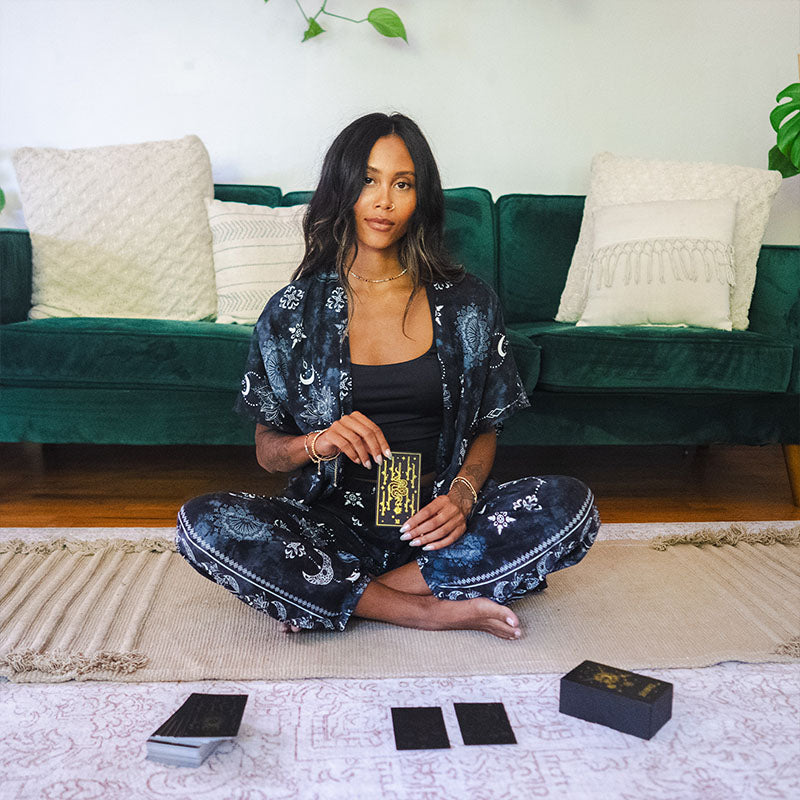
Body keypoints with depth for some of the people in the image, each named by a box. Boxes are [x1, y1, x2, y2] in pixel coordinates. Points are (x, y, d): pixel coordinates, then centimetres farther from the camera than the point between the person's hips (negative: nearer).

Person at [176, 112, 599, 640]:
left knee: (571, 506, -24)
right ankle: (428, 610, -20)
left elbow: (486, 429, 9)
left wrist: (462, 494, -12)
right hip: (332, 523, -1)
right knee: (203, 523, -26)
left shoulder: (467, 304, 3)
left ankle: (336, 594, -17)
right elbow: (267, 452, 6)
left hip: (433, 521, 1)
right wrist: (320, 442, -17)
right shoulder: (295, 310, 2)